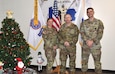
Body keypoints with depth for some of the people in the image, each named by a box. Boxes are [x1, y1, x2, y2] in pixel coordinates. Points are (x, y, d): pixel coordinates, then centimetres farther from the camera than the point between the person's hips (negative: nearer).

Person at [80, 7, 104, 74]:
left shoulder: (99, 22, 1)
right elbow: (82, 33, -1)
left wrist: (92, 41, -16)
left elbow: (100, 34, -6)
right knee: (84, 61, 8)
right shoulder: (84, 23, 7)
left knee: (97, 62, 1)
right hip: (85, 45, 2)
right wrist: (87, 41, -16)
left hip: (96, 46, -2)